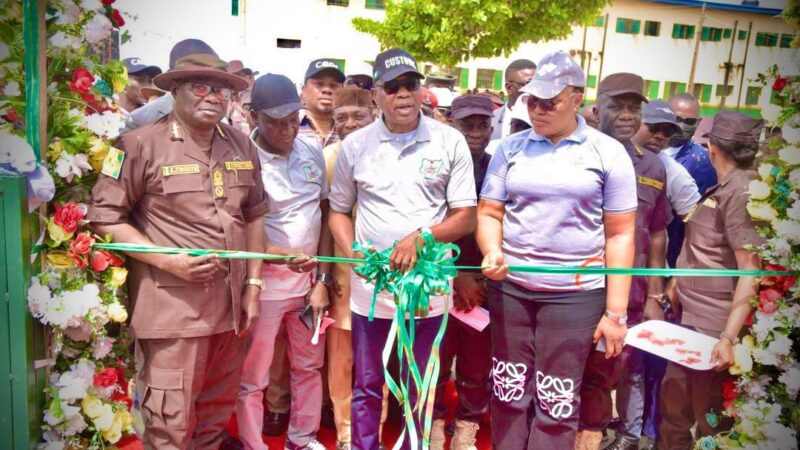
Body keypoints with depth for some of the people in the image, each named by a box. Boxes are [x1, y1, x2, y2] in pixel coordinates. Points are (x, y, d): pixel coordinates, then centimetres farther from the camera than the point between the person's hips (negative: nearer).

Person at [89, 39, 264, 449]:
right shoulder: (141, 144, -8)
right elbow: (105, 216, -7)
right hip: (173, 305, -5)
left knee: (217, 415, 20)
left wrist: (253, 284, 10)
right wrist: (168, 262, -17)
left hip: (231, 303, 6)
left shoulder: (241, 146, 9)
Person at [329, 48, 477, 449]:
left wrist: (421, 237, -19)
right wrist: (355, 256, -8)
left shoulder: (450, 142, -2)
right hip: (370, 286, 1)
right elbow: (339, 211, 10)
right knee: (367, 386, 15)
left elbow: (466, 218, -3)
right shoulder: (355, 145, 2)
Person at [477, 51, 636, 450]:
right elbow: (489, 212, 7)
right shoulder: (510, 148, 6)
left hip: (576, 293, -2)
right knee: (509, 394, 10)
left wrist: (615, 312, -4)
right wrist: (492, 252, -15)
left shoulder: (608, 153, 0)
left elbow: (619, 235, -1)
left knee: (557, 403, 5)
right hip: (510, 287, 2)